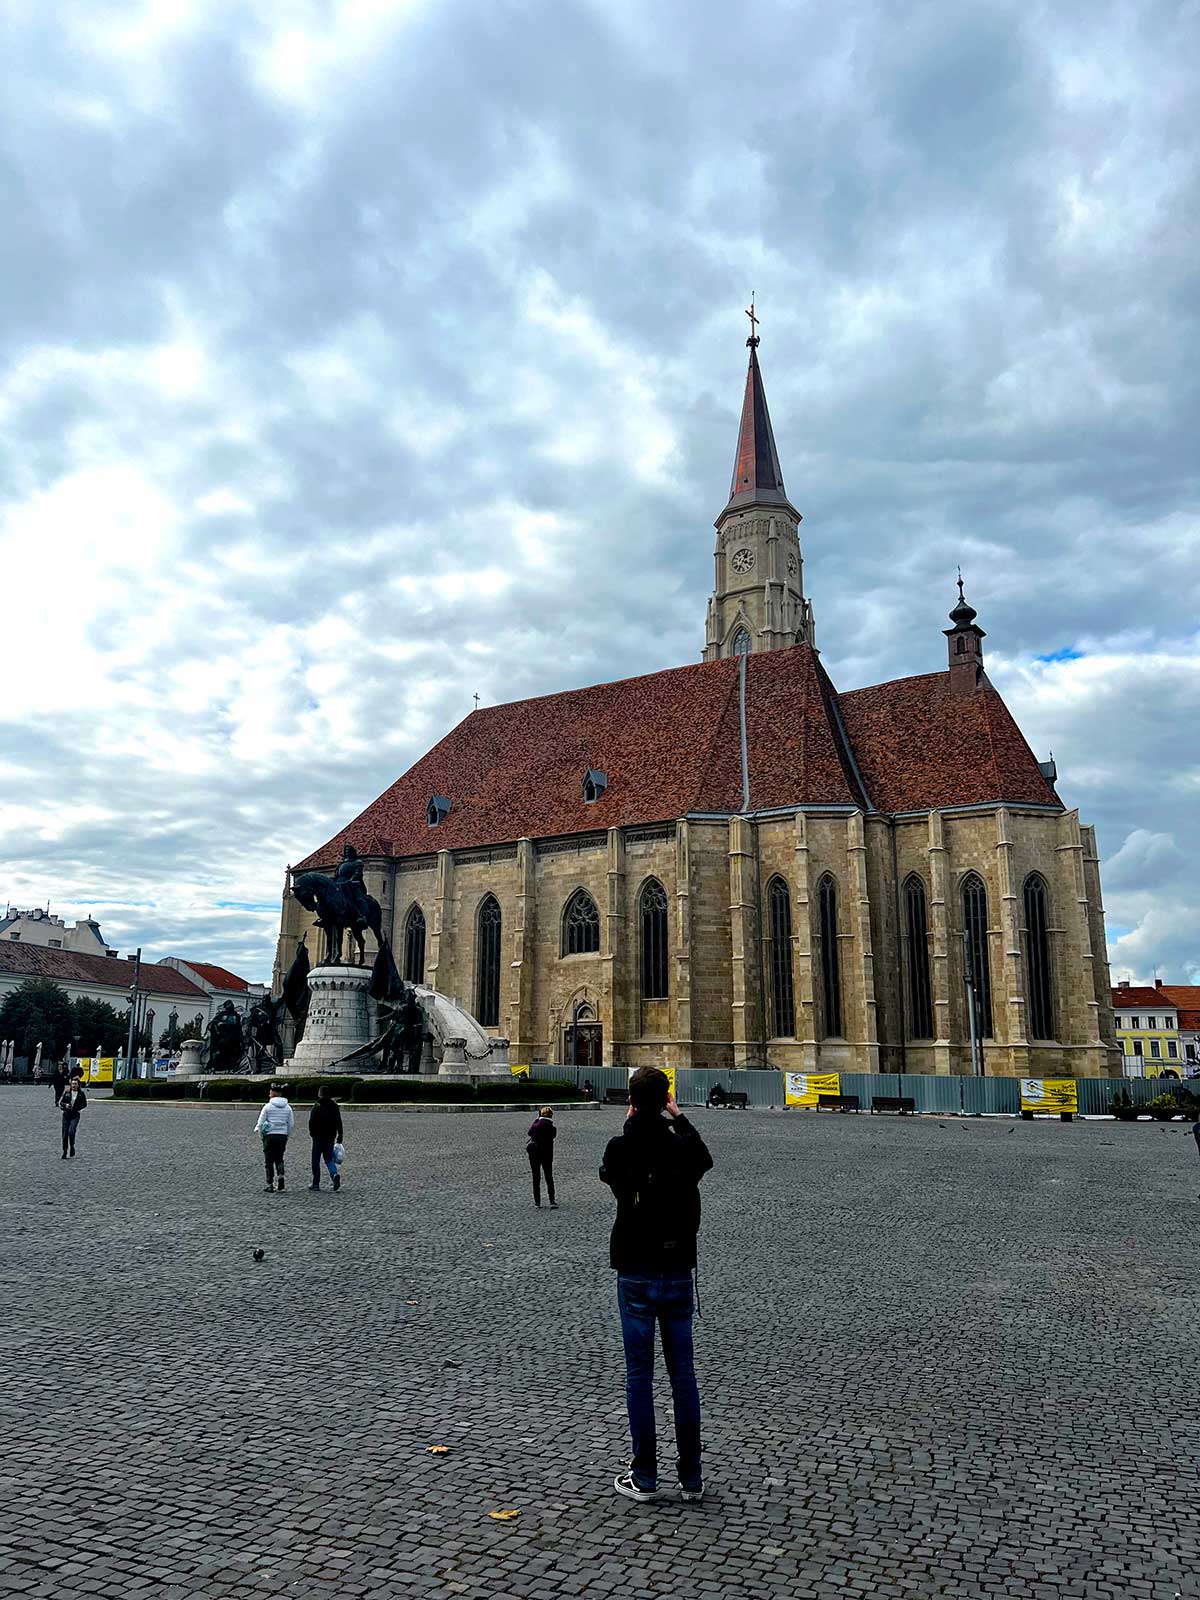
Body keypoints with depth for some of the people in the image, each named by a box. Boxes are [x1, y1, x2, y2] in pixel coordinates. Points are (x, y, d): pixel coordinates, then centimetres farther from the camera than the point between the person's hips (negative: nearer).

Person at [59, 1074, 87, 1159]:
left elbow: (85, 1105, 6)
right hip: (66, 1114, 2)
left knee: (71, 1131, -19)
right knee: (65, 1134, 4)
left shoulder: (81, 1094, 1)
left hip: (75, 1115, -2)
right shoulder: (66, 1092, 4)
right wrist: (65, 1105, -10)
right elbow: (60, 1102, 9)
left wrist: (78, 1109, -10)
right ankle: (65, 1151, 16)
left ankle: (72, 1146, 6)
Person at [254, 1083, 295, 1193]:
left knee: (269, 1161, 6)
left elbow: (260, 1123, -5)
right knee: (279, 1159, 18)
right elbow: (292, 1124, 6)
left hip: (270, 1136, -3)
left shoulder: (268, 1106, -7)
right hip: (283, 1136, 3)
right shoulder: (288, 1107, 4)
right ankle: (281, 1176, -7)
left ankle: (270, 1185, 5)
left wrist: (257, 1129, 15)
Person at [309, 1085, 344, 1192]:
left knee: (316, 1160, 8)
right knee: (329, 1159, 11)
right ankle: (335, 1174, -17)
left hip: (319, 1137, -4)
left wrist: (312, 1134, -1)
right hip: (330, 1137, 4)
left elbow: (312, 1122, -14)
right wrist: (339, 1138, 9)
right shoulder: (335, 1106, 5)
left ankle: (316, 1183, 12)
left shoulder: (317, 1107, -10)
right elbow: (339, 1123, 6)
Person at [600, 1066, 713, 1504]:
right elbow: (704, 1157, 19)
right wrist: (678, 1117, 24)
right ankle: (691, 1477, 18)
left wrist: (630, 1123, 18)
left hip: (635, 1275, -2)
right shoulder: (683, 1146, -6)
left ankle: (644, 1478, 14)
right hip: (678, 1271, 3)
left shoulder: (621, 1147, -13)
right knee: (683, 1373, 11)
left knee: (639, 1376, 6)